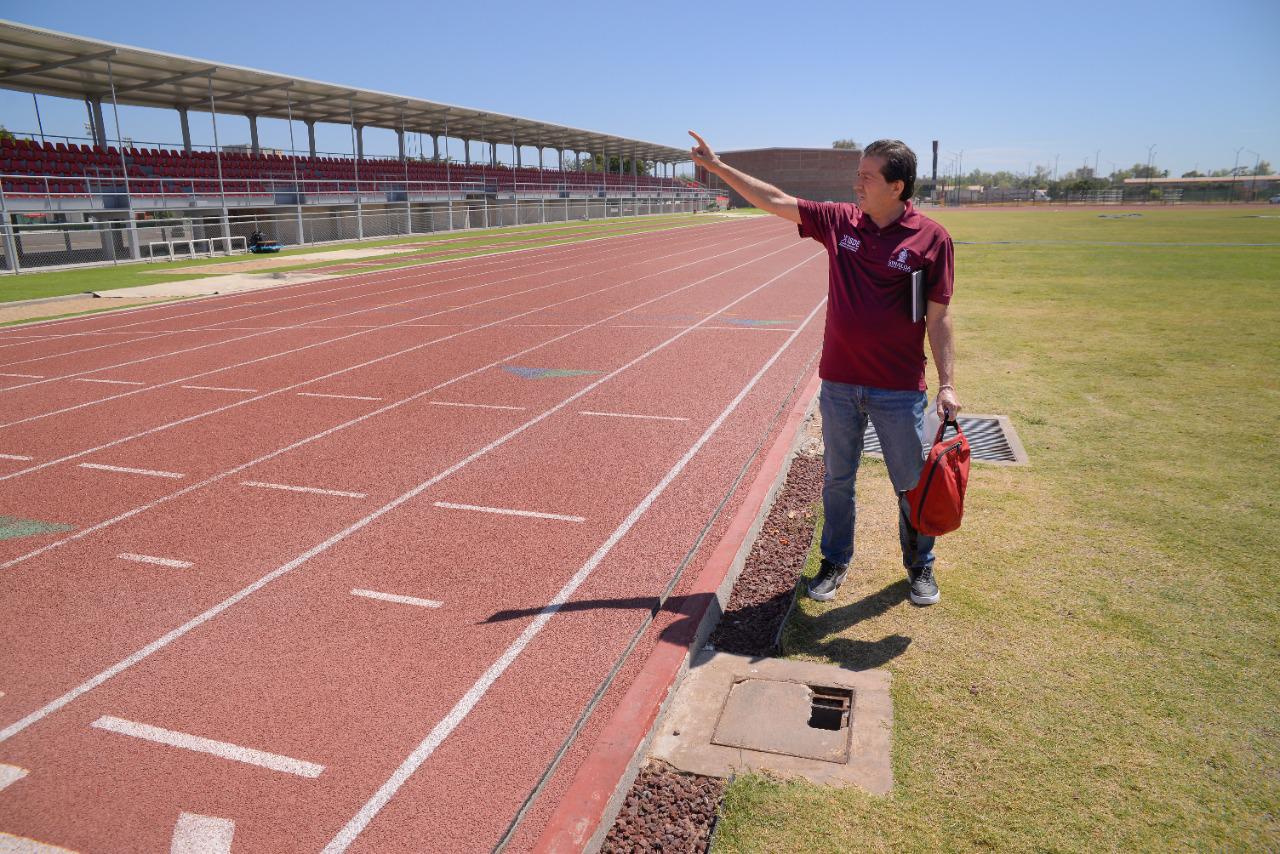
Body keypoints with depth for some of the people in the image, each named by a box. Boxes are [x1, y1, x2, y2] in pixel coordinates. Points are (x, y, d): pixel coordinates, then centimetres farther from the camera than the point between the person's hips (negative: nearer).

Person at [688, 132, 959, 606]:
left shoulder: (931, 238, -8)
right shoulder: (839, 221, 1)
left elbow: (938, 318, -6)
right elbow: (776, 201, 6)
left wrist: (947, 384, -10)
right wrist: (718, 167, 4)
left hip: (899, 389, -3)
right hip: (839, 383, 3)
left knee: (912, 486, 10)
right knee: (838, 480, 15)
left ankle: (920, 566, 32)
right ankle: (835, 562, 33)